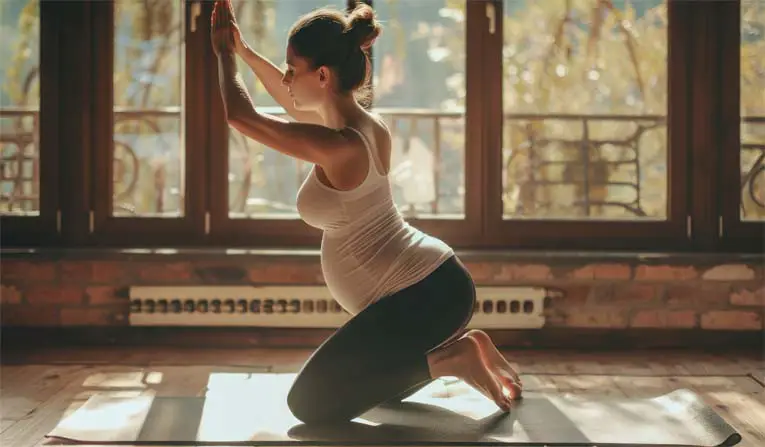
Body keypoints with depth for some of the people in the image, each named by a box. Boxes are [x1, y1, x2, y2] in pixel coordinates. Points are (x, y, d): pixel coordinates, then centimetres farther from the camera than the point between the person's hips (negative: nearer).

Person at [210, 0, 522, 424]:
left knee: (309, 403, -3)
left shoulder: (339, 148, -22)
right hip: (439, 282, 10)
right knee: (380, 385, 33)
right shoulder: (367, 125, 5)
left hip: (421, 297, -10)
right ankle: (464, 345, 13)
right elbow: (295, 104, 26)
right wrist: (244, 52, 25)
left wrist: (225, 56, 4)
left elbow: (240, 116, -13)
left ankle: (451, 358, -6)